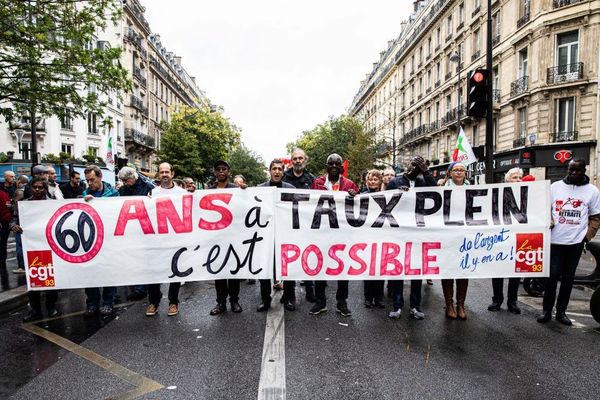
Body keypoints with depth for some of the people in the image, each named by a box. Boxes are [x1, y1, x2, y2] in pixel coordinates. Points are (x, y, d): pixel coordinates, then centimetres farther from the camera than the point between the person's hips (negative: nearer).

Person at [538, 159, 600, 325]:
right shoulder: (555, 186, 2)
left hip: (576, 242, 1)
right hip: (555, 240, -1)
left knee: (568, 278, 9)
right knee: (552, 276, 0)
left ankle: (561, 311, 19)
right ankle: (547, 310, 10)